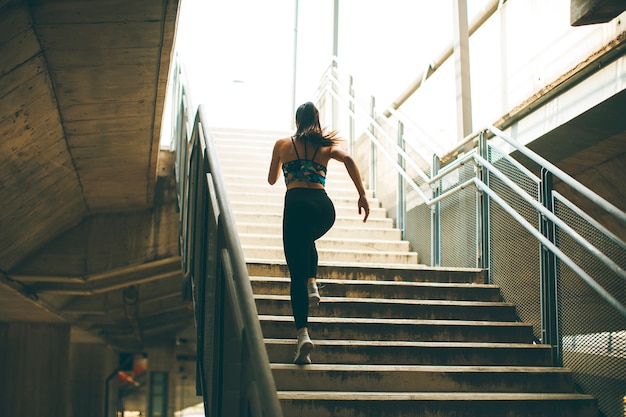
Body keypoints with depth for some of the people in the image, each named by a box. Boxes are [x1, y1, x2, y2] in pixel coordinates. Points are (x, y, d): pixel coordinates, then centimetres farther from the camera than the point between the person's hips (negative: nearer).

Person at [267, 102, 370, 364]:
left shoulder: (282, 144, 18)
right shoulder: (326, 144, 19)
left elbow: (272, 179, 27)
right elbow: (348, 160, 0)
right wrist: (362, 196, -2)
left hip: (297, 204, -3)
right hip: (324, 206, 3)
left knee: (297, 273, -4)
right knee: (307, 241, 37)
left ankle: (303, 333, -20)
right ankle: (312, 285, 16)